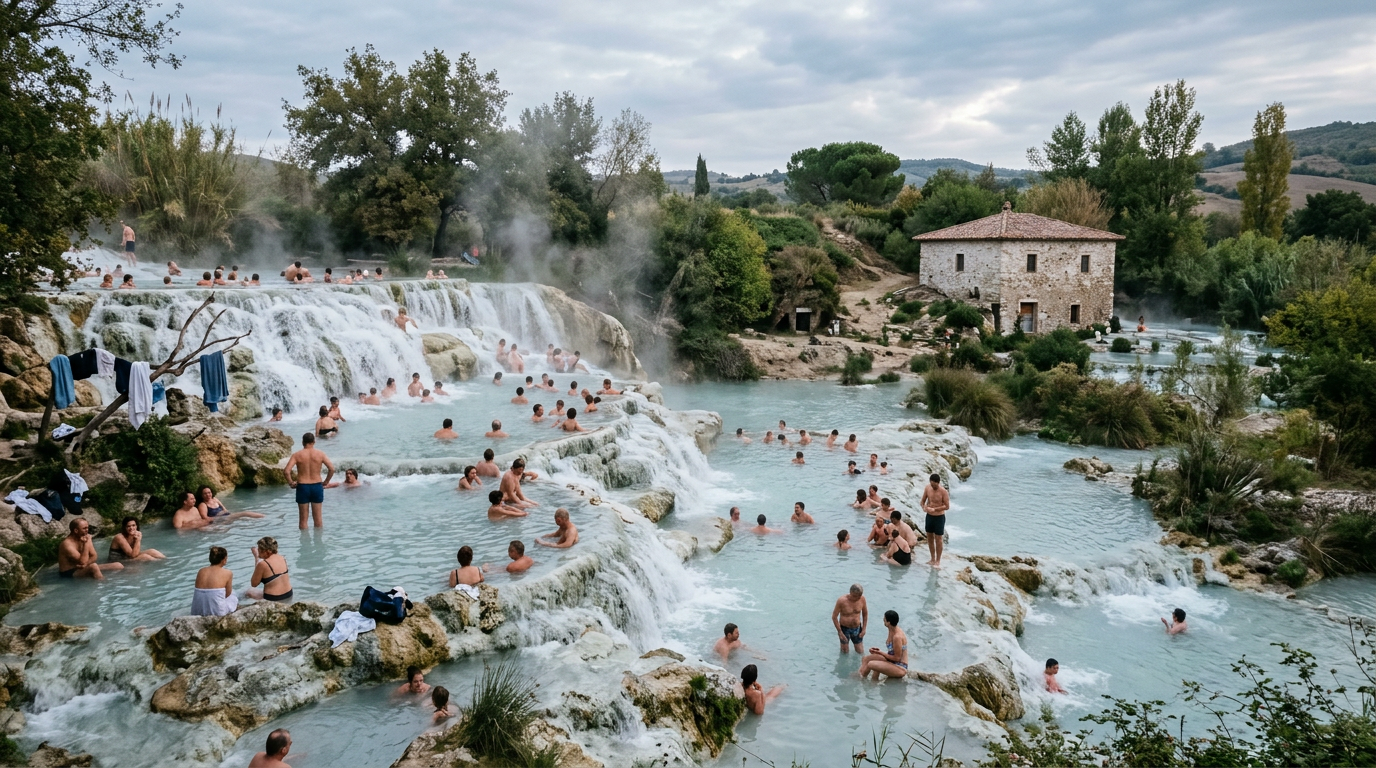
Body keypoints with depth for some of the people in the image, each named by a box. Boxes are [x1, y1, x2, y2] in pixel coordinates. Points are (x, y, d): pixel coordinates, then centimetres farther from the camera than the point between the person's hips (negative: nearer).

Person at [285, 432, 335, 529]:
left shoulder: (297, 455, -6)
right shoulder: (320, 454, -3)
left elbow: (286, 471, -16)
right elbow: (332, 469, -8)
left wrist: (290, 483, -2)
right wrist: (326, 482, 4)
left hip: (302, 487, -1)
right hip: (317, 486, 1)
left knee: (303, 518, 9)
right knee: (318, 517, 13)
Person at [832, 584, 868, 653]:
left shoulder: (862, 599, -13)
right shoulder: (841, 601, -24)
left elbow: (865, 614, 3)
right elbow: (834, 617, -14)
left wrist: (864, 629, 1)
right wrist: (840, 632, -14)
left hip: (857, 629, 3)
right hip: (844, 629, -3)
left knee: (860, 652, 11)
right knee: (845, 653, 11)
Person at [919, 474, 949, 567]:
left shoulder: (943, 492, -18)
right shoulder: (927, 488, -4)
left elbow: (947, 506, -17)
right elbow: (923, 501, 5)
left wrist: (934, 509, -25)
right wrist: (923, 507, -17)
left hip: (939, 517, -5)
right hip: (929, 516, 5)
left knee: (938, 539, 2)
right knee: (930, 538, 14)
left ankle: (938, 561, 13)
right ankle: (933, 559, 28)